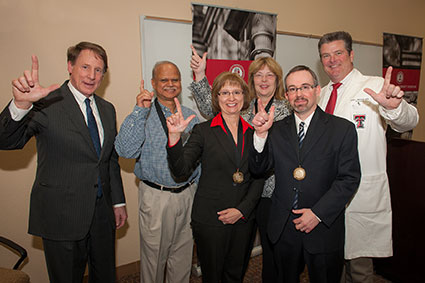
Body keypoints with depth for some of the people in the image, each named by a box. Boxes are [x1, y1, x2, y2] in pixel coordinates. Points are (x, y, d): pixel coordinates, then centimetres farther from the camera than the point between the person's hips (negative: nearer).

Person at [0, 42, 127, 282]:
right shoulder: (46, 104, -11)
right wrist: (21, 104, -41)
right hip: (62, 216, -5)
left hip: (102, 213, 5)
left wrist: (118, 201, 13)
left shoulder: (107, 109, 7)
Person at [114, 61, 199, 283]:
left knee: (183, 254, 18)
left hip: (187, 195, 4)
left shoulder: (190, 116, 7)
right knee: (154, 255, 12)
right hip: (156, 197, -3)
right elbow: (125, 150, -21)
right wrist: (140, 111, -25)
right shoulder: (143, 115, -6)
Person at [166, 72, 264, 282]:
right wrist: (175, 136, -31)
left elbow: (258, 178, 4)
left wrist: (242, 210, -6)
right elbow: (181, 170, -16)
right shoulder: (203, 131, -6)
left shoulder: (252, 133, 4)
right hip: (210, 220, -3)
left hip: (244, 219, 4)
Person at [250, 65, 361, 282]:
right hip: (283, 229, 3)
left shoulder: (343, 129, -5)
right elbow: (258, 169, -3)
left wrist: (318, 213, -15)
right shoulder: (276, 130, 2)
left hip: (324, 227, -2)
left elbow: (350, 178, -8)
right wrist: (261, 134, -18)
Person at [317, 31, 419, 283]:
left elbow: (408, 122, -22)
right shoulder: (322, 94, 11)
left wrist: (394, 107, -44)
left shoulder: (374, 87, -6)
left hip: (362, 194, -5)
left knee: (359, 261, 8)